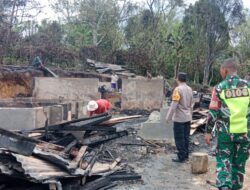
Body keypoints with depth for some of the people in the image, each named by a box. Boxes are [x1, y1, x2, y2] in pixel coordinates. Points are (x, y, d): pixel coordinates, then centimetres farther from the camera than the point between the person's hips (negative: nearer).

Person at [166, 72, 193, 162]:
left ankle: (181, 157, 5)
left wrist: (169, 117, -14)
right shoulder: (189, 89, 6)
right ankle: (186, 155, 20)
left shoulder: (178, 89, -17)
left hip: (179, 118, -7)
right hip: (187, 118, 7)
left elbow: (174, 105, -20)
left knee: (179, 138, 0)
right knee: (186, 137, 13)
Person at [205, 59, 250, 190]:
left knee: (224, 162, 8)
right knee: (239, 163, 16)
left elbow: (213, 113, -6)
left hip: (225, 132, -2)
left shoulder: (219, 88, -6)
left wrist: (208, 132, 2)